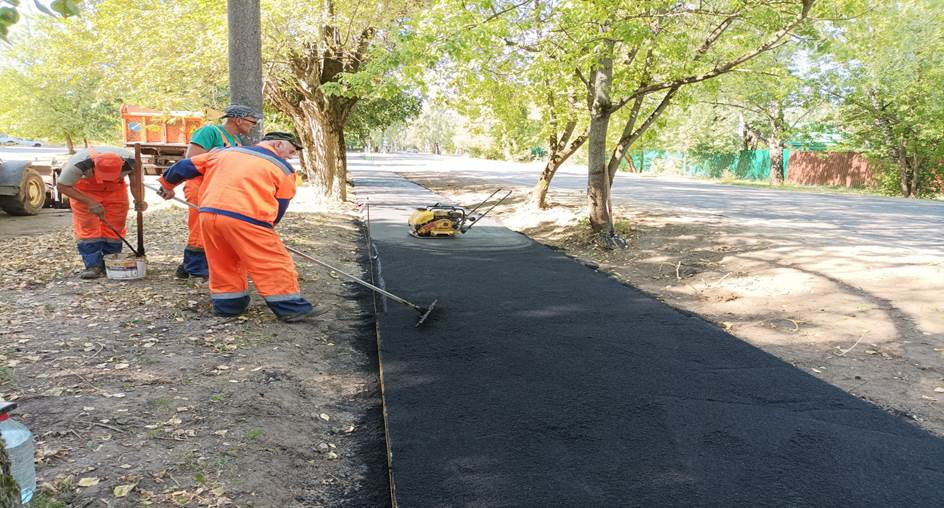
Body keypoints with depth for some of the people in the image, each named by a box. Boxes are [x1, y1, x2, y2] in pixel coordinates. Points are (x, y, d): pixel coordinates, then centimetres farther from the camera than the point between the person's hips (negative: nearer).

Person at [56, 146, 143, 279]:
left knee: (114, 227, -1)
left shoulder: (130, 161, -34)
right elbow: (62, 185, -24)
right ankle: (93, 265, -5)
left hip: (115, 188, 2)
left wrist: (139, 200, -31)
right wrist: (90, 202, -33)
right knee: (87, 227, -10)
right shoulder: (78, 163, -39)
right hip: (84, 190, -2)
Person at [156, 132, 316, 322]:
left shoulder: (225, 152, 24)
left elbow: (187, 165, 31)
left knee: (223, 264, 22)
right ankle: (291, 308, 6)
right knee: (274, 264, 4)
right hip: (244, 218, -5)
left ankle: (227, 305, 29)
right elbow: (280, 206, 14)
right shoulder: (283, 168, 12)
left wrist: (168, 184, 47)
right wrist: (267, 227, 30)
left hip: (208, 213, 5)